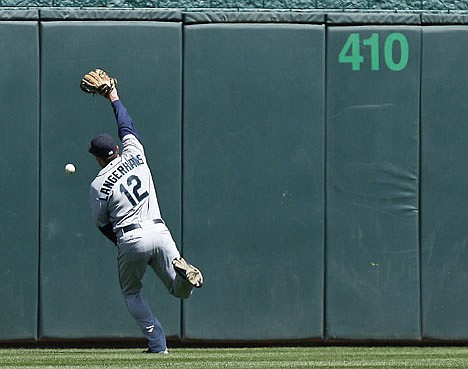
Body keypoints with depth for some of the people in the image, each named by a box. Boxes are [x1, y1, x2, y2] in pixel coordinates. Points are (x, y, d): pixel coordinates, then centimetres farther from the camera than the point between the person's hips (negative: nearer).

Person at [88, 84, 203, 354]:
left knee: (131, 292, 19)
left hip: (131, 240, -3)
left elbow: (102, 223, 8)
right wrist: (115, 99, 41)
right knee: (181, 291, 8)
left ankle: (157, 343, 2)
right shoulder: (134, 154, 8)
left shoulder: (99, 185, -2)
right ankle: (180, 270, -29)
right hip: (159, 231, 3)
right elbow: (127, 128, 27)